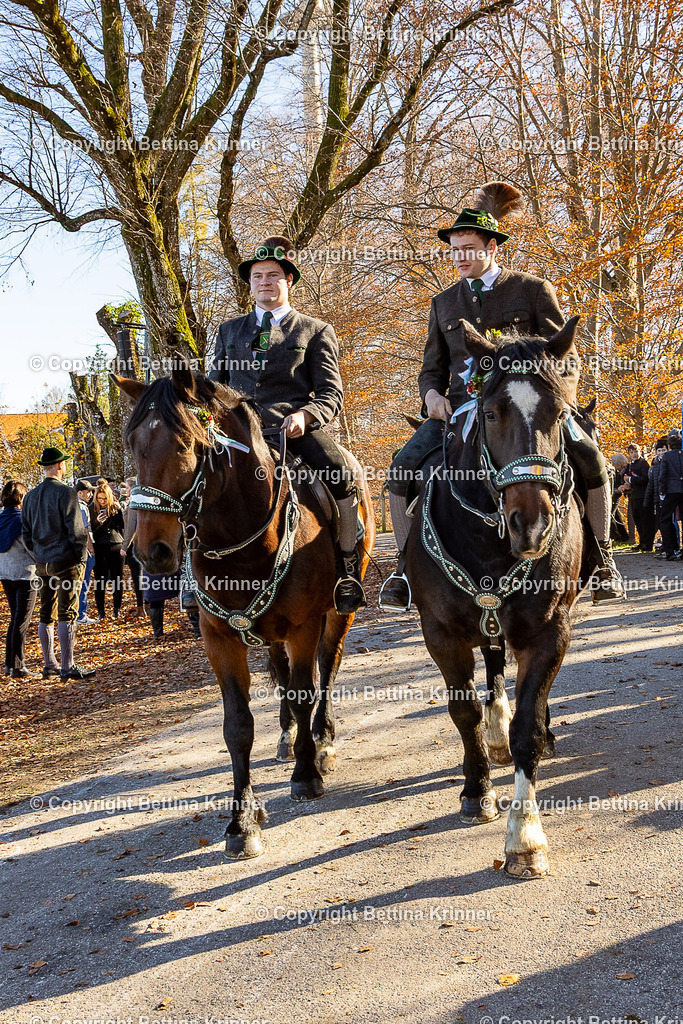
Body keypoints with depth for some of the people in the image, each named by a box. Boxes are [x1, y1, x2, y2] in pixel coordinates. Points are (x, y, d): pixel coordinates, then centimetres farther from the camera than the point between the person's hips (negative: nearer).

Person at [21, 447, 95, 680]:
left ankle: (49, 664, 19)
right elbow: (76, 529, -14)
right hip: (66, 560, -7)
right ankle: (67, 667, -4)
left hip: (42, 563, 7)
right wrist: (81, 556, -5)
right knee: (67, 614, -5)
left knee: (46, 614, 12)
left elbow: (26, 533, 14)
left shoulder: (30, 496, 10)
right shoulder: (66, 493, -12)